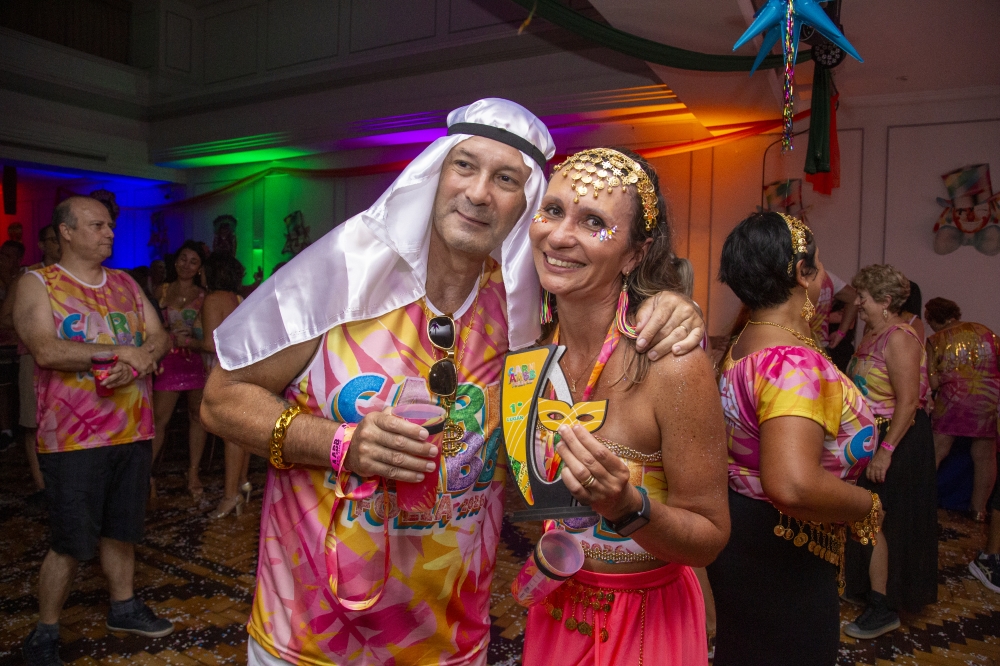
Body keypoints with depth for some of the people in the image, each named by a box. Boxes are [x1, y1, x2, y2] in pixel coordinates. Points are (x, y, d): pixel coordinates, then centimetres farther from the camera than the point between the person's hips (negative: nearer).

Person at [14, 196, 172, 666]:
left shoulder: (125, 283, 11)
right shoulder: (37, 284, -5)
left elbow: (159, 337, 5)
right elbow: (46, 350, -20)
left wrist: (138, 362, -16)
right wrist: (123, 351, -17)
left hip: (134, 432, 5)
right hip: (74, 438, -5)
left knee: (121, 530, 18)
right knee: (70, 544, 4)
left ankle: (124, 607, 36)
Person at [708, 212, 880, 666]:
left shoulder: (743, 347, 4)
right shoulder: (797, 363, -28)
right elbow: (792, 486, -40)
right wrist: (869, 506, -23)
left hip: (741, 538, 9)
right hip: (782, 558, -9)